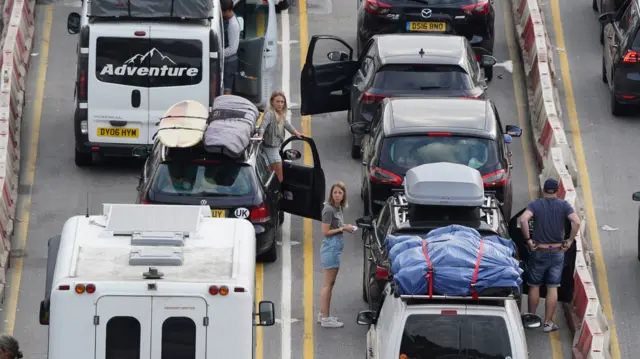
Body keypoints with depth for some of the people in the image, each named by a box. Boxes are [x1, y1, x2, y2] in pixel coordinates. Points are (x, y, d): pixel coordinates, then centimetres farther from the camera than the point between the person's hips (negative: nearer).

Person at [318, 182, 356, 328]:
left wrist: (346, 227, 4)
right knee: (328, 283, -6)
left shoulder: (338, 208, 11)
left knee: (328, 283, 16)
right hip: (331, 246, -10)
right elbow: (325, 232, -18)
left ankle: (323, 314, 24)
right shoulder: (329, 209, -16)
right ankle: (325, 318, -3)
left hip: (335, 247, 10)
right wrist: (342, 229, -15)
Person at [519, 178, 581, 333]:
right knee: (553, 288, 5)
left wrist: (528, 240, -14)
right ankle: (548, 323, 6)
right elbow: (576, 222, -17)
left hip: (539, 251, 0)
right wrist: (570, 241, -7)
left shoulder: (535, 204, -6)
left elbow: (523, 219, -23)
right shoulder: (564, 205, -4)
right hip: (557, 251, 1)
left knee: (534, 286, 14)